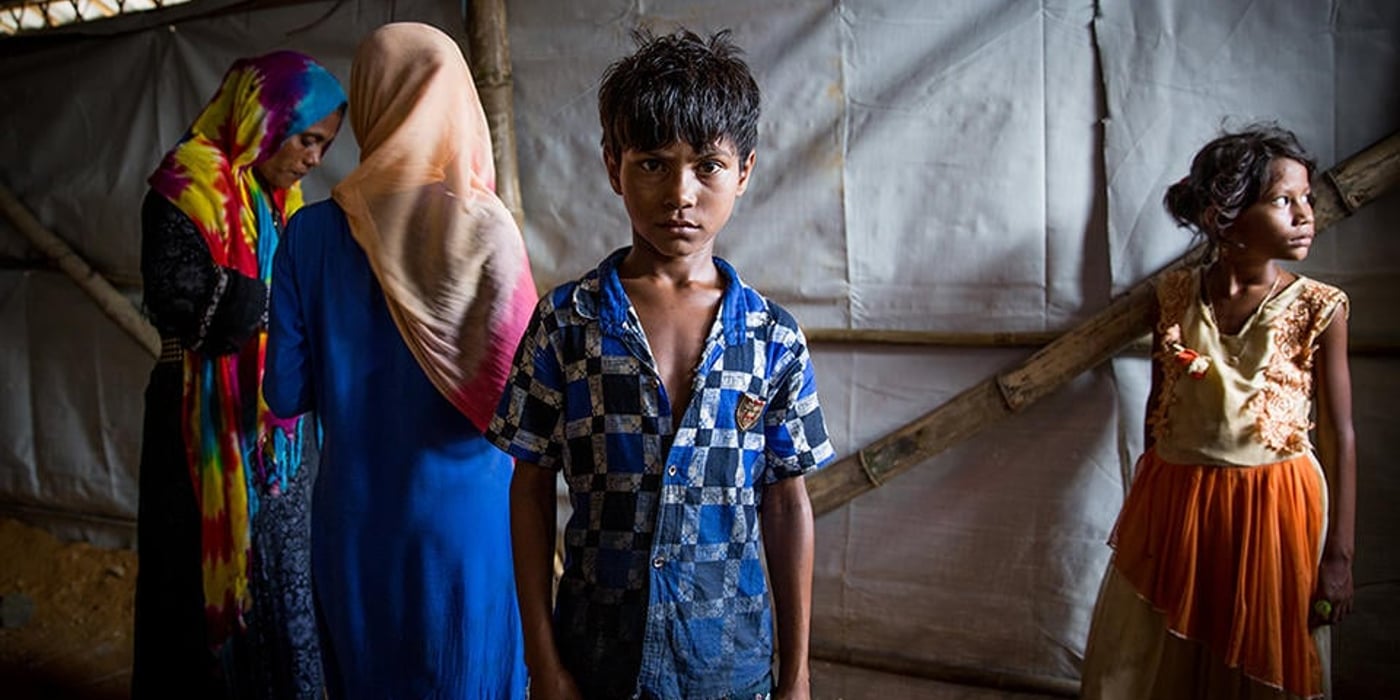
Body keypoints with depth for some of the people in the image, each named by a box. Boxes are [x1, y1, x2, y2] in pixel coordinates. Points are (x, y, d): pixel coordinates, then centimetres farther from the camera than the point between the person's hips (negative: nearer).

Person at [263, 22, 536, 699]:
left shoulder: (311, 232, -9)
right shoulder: (487, 229, -15)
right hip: (467, 515, -2)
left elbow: (286, 392, -4)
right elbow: (519, 392, -17)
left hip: (357, 516, 2)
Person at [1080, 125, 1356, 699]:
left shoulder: (1318, 309, -9)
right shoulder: (1175, 294, -3)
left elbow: (1340, 436, -6)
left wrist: (1340, 555, -7)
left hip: (1272, 510, -2)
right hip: (1173, 503, 2)